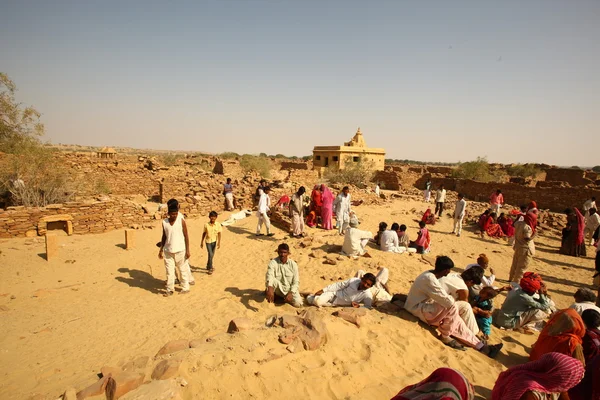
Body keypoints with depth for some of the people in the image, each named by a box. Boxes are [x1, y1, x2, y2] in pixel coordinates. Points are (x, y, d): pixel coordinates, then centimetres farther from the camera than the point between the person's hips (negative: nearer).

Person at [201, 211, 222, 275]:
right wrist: (202, 242, 4)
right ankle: (210, 268, 3)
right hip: (208, 241, -2)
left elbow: (219, 234, -5)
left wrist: (219, 242, -9)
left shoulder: (218, 225, -10)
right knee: (210, 254, -11)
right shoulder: (206, 225, -10)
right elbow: (204, 233, 0)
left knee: (212, 255, 15)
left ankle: (208, 266, 36)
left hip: (214, 241, 2)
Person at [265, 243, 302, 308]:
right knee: (273, 280, -34)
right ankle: (274, 295, -3)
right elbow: (269, 275, -34)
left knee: (297, 303, -21)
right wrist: (270, 288, -53)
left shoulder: (293, 264, -9)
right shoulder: (273, 262, -15)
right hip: (279, 289, -3)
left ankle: (283, 298, 8)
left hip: (290, 290, 3)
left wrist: (291, 293, -23)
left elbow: (296, 282, -7)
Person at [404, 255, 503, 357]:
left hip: (425, 307, 10)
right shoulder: (430, 279, -27)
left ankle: (481, 346, 13)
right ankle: (445, 336, -4)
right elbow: (448, 302, -25)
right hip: (417, 309, -10)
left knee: (455, 320, 4)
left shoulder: (430, 274, 5)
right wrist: (451, 298, -3)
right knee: (451, 308, -23)